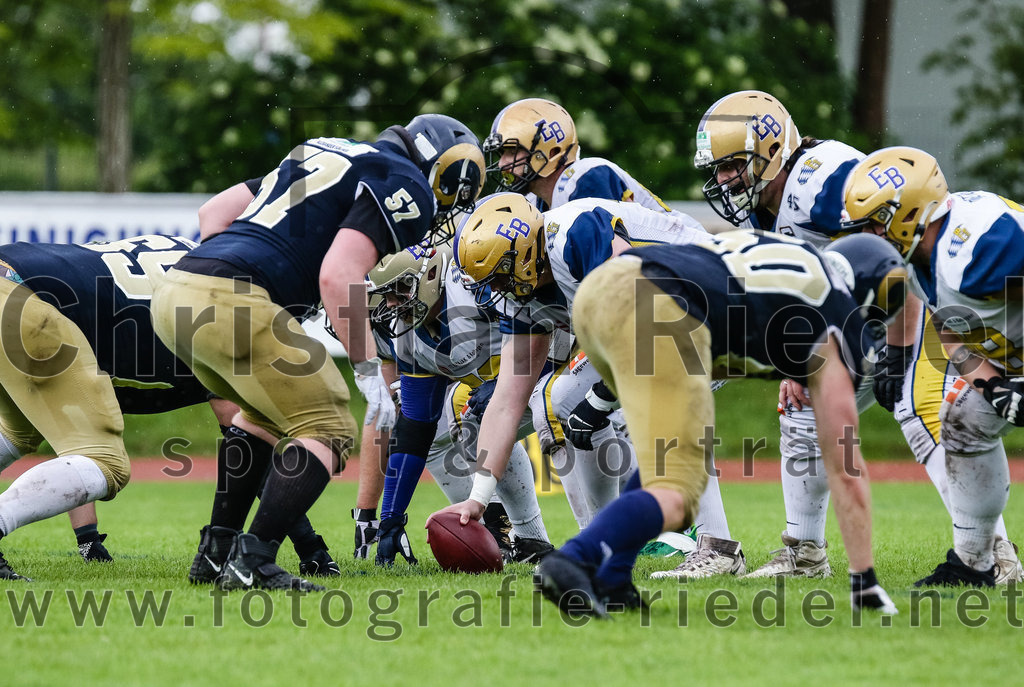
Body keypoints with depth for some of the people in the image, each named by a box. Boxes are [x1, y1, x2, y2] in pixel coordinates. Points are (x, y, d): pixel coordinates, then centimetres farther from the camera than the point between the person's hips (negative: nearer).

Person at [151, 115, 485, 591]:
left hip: (174, 289, 9)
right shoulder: (405, 186, 3)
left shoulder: (326, 152, 30)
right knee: (328, 429, 3)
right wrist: (368, 371, -8)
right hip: (233, 301, -9)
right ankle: (251, 562, -9)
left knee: (266, 411, 30)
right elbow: (338, 276, -12)